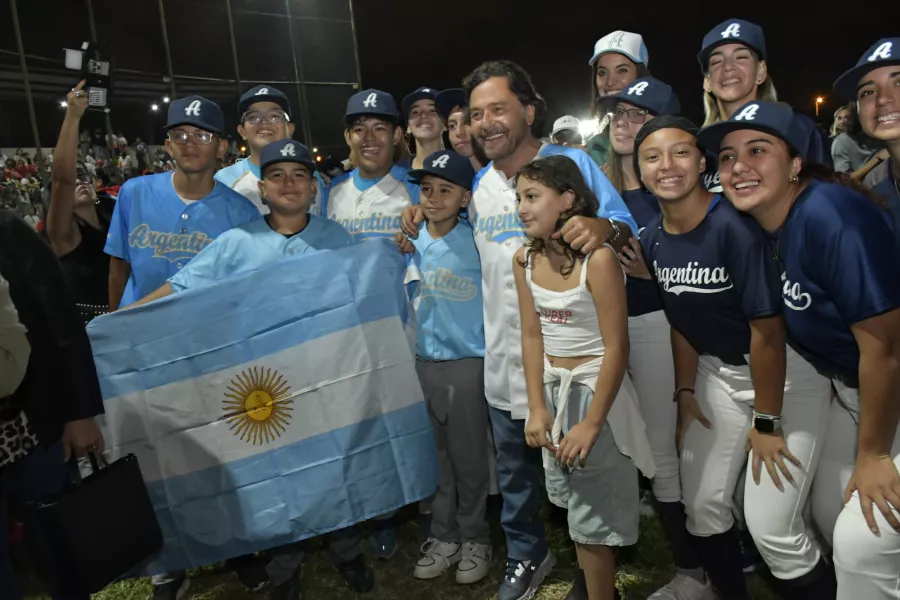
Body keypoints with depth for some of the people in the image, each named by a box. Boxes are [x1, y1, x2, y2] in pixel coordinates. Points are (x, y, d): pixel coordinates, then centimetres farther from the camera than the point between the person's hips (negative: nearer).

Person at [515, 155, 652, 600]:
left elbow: (616, 348, -20)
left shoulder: (598, 258, -22)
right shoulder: (525, 259, -3)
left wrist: (592, 423, -18)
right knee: (573, 504, 22)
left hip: (594, 388, -6)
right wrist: (537, 408, -5)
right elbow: (532, 336, 0)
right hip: (552, 388, 7)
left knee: (593, 514, 6)